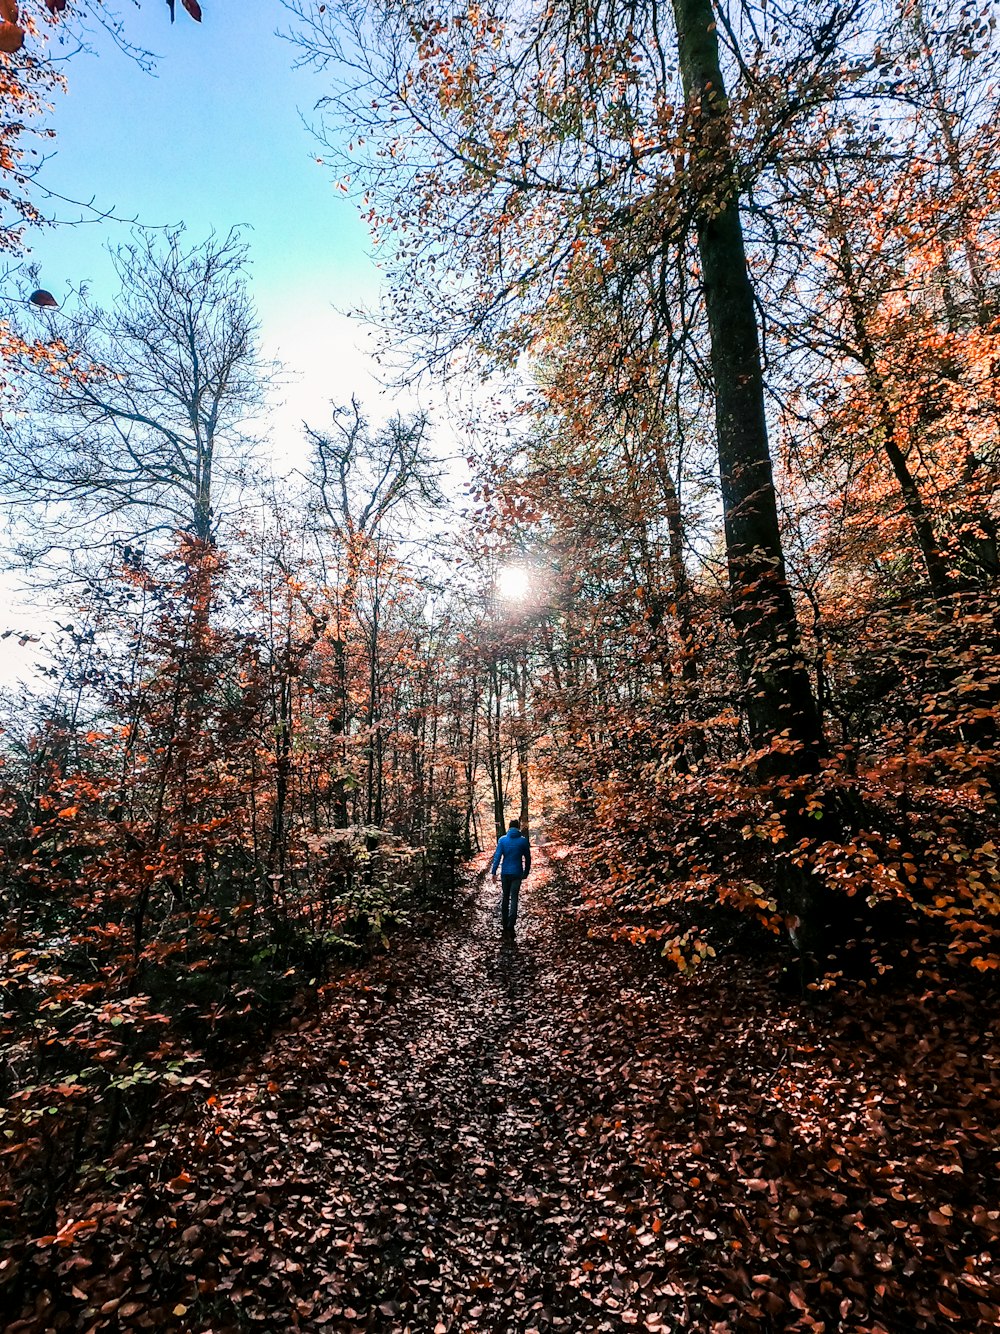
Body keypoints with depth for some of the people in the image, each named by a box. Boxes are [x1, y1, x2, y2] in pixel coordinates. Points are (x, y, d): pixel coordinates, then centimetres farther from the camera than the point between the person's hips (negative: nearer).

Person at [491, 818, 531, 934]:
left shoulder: (502, 839, -2)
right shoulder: (523, 840, -2)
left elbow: (497, 856, -7)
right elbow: (528, 858, 3)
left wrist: (494, 872, -6)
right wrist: (526, 872, 15)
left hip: (505, 873, 2)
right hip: (517, 873, -1)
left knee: (505, 897, 17)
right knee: (514, 898, 0)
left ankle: (504, 922, 25)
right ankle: (510, 927, -6)